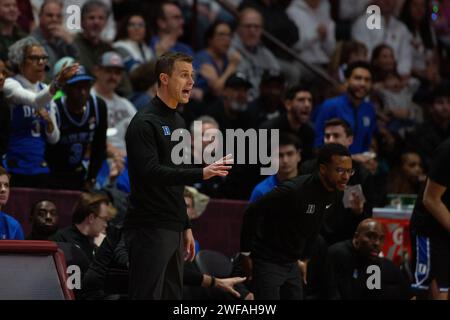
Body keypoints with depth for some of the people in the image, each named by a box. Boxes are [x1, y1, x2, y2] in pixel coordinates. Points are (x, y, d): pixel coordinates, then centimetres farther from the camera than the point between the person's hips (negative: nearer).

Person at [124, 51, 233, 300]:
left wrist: (185, 226, 21)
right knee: (147, 295, -11)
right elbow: (151, 173, -23)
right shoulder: (145, 123, -11)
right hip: (149, 230, -9)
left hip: (172, 230, 9)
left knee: (172, 296, 8)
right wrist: (201, 173, -31)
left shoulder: (177, 122, 18)